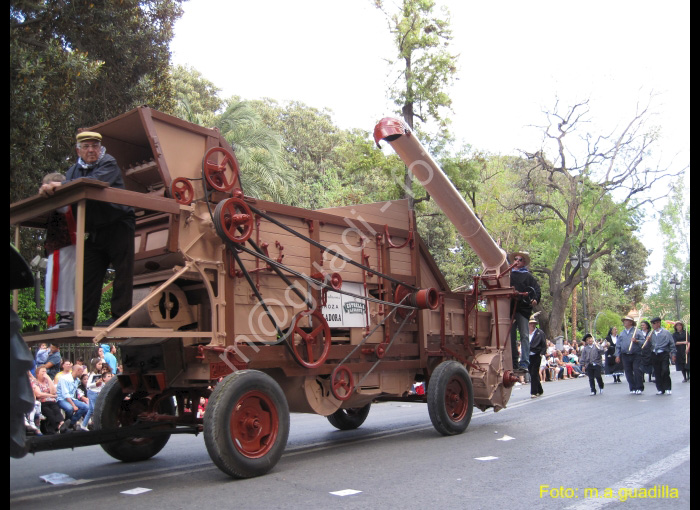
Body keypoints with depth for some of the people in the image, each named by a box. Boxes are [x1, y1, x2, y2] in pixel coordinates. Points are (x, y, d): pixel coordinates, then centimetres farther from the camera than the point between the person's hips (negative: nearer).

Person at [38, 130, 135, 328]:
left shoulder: (108, 163, -5)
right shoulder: (74, 169, 16)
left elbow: (96, 182, -26)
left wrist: (61, 185, -31)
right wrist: (48, 189, -19)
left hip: (118, 226, -7)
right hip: (95, 231, 7)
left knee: (122, 272, -7)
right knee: (88, 275, 5)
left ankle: (119, 317, -6)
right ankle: (85, 321, 9)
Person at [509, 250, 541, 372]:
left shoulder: (528, 276, 11)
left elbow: (536, 289, 2)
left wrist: (535, 299, -15)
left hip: (523, 308, -3)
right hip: (510, 308, 3)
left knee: (524, 335, -7)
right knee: (511, 336, 4)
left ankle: (524, 363, -10)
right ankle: (513, 363, 10)